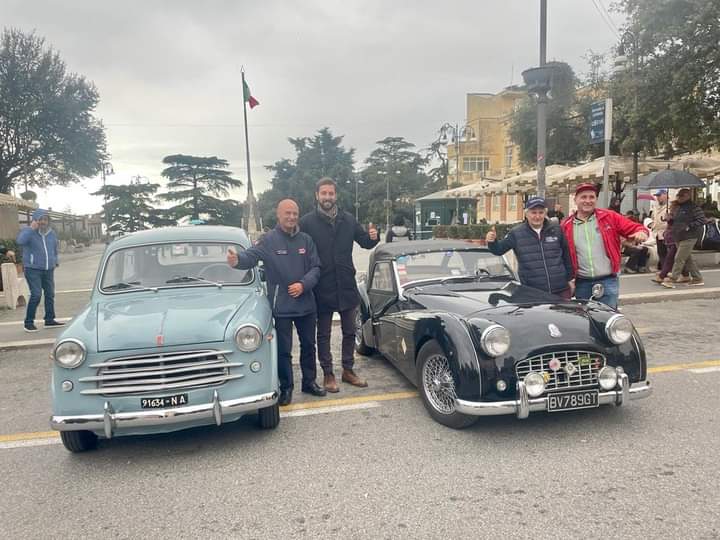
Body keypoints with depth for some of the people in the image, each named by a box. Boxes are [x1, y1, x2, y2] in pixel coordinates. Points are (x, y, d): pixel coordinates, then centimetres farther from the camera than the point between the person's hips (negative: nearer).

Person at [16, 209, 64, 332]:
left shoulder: (52, 233, 11)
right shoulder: (28, 231, -7)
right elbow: (20, 241, -29)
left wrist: (56, 261, 17)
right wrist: (31, 228, -27)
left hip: (48, 269, 6)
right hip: (33, 269, -6)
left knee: (50, 294, 9)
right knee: (36, 295, -14)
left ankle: (49, 320, 21)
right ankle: (29, 322, -4)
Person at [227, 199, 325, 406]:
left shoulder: (306, 240, 3)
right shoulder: (269, 240, -8)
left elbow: (315, 268, 3)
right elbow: (251, 255, -24)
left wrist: (303, 284, -15)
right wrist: (238, 260, -47)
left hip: (306, 304, 4)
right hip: (281, 306, -4)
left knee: (308, 345, 16)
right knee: (283, 350, 4)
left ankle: (309, 382, 33)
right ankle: (286, 388, 20)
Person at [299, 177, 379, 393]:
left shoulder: (348, 219, 6)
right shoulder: (307, 222, -6)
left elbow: (366, 243, 12)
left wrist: (373, 237, -9)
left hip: (347, 286, 4)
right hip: (322, 288, -4)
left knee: (349, 331, 13)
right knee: (323, 334, 8)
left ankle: (348, 370, 28)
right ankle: (328, 374, 20)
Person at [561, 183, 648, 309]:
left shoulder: (609, 217, 2)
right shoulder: (567, 225, 3)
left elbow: (634, 227, 3)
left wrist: (641, 232, -19)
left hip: (608, 281, -1)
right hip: (582, 283, 2)